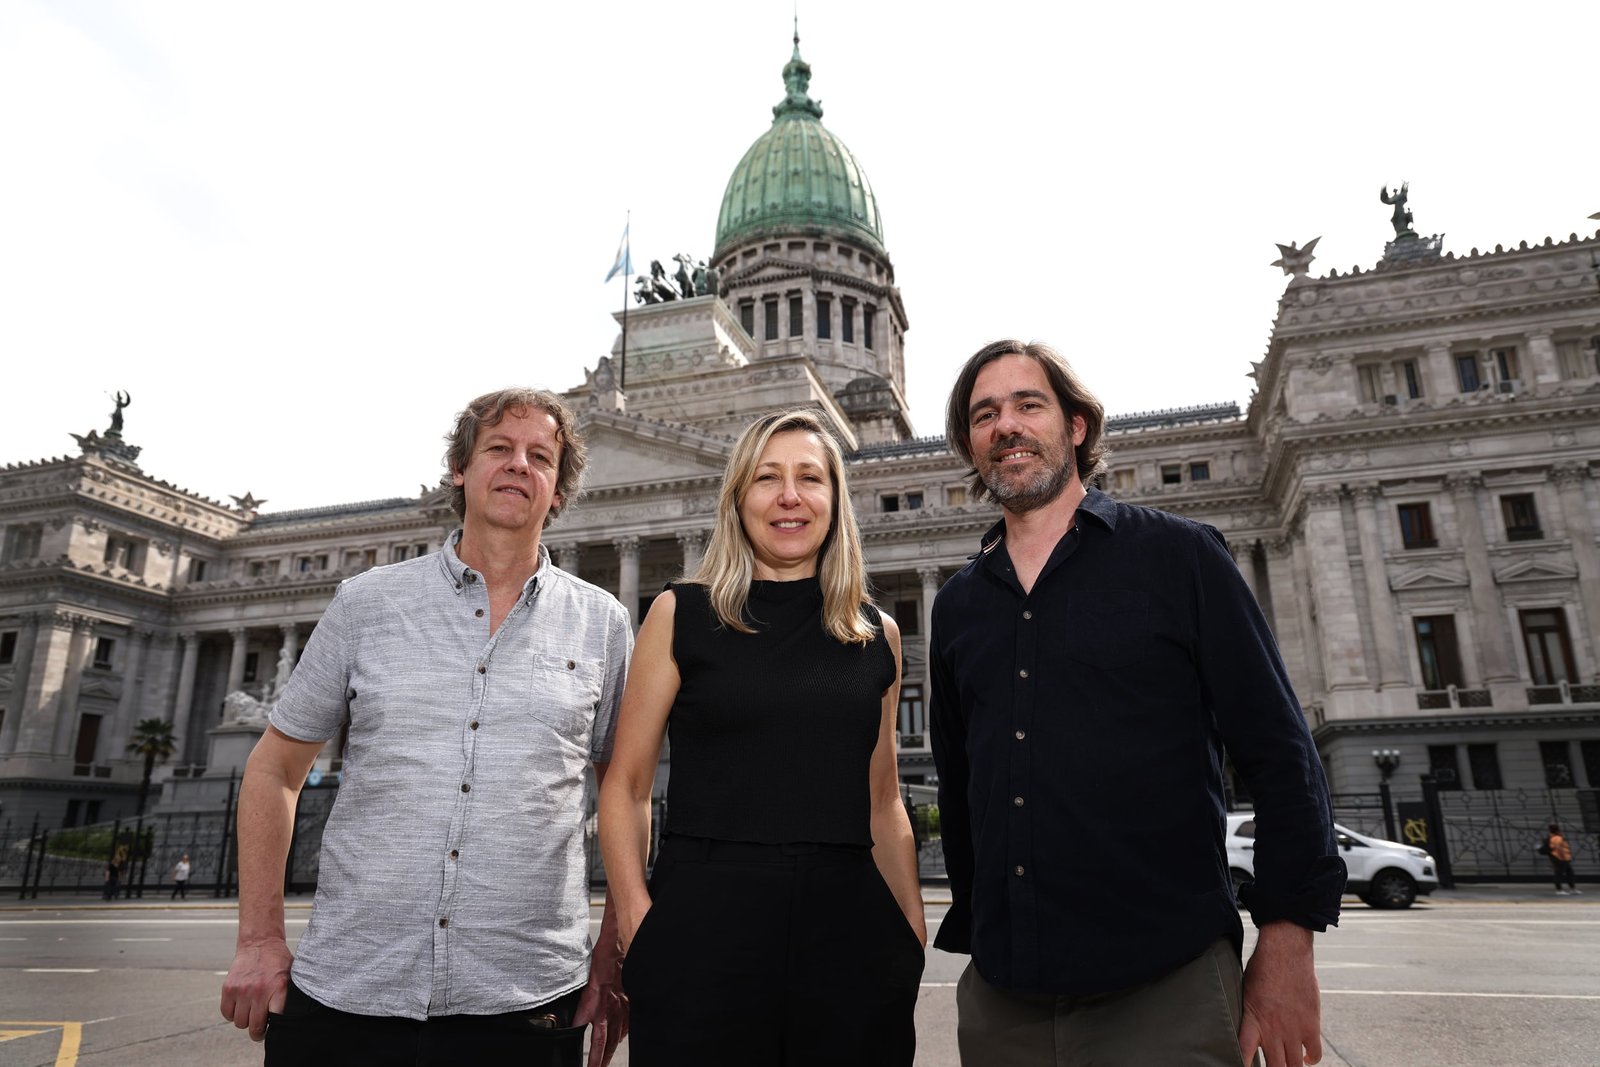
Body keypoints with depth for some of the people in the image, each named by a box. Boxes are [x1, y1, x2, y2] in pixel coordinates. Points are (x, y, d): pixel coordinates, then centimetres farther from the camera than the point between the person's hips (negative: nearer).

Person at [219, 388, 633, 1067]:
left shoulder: (602, 624, 1)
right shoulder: (367, 602, 3)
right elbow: (275, 768, 10)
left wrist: (612, 958, 2)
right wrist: (260, 940, 4)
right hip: (343, 994, 1)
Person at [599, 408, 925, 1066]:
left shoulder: (878, 635, 9)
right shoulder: (681, 614, 1)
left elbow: (882, 803, 14)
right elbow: (626, 785, 0)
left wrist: (914, 934, 9)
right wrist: (635, 922, -12)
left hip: (850, 929, 3)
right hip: (703, 925, -2)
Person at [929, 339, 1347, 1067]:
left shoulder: (1178, 556, -2)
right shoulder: (957, 606, 9)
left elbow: (1279, 753, -4)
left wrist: (1287, 939, -9)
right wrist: (970, 935, 13)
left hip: (1164, 986, -3)